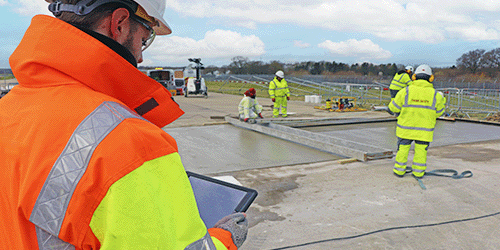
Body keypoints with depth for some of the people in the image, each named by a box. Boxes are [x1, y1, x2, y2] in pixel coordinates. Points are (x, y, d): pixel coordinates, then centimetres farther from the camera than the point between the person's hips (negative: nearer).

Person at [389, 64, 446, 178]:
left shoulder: (405, 91, -11)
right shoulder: (435, 94, -7)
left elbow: (394, 108, -5)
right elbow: (438, 113, 5)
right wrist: (442, 100, 21)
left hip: (406, 128, 0)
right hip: (424, 130, 0)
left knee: (403, 148, 12)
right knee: (421, 150, 13)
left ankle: (399, 170, 21)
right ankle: (418, 172, 20)